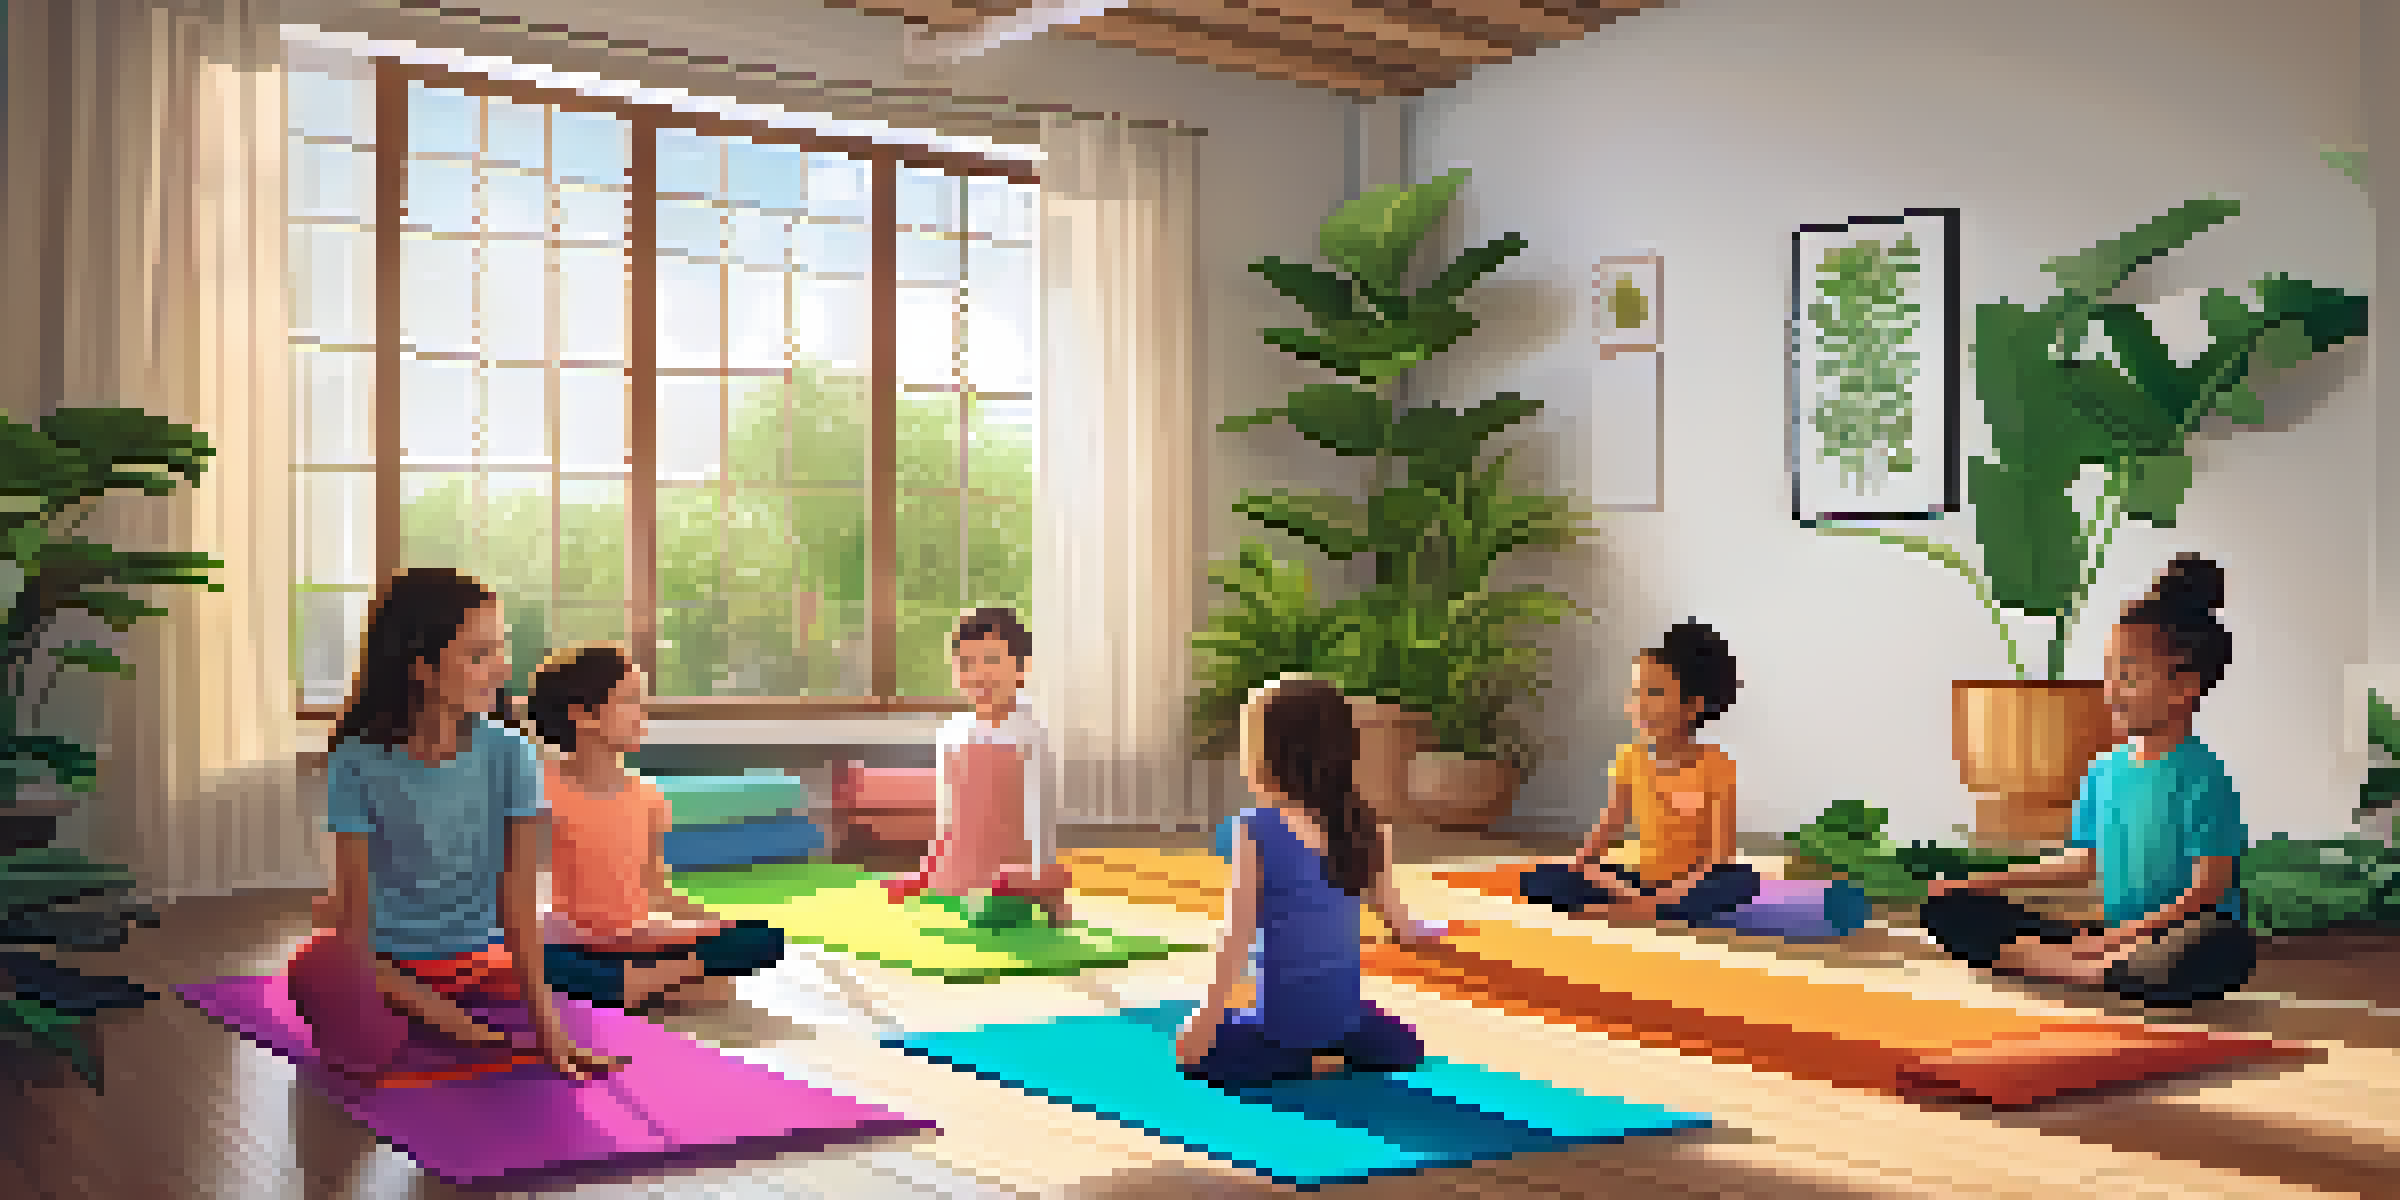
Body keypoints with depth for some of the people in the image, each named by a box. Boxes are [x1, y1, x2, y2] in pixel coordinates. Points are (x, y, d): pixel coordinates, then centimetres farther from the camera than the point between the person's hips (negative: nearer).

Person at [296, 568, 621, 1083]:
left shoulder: (509, 755, -9)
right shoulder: (359, 762, -13)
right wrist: (427, 1007, -24)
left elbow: (517, 905, -10)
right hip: (388, 963, -3)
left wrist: (545, 1023, -19)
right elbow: (357, 923, -12)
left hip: (478, 958, 3)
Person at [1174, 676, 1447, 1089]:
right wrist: (1416, 933, 36)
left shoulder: (1257, 830, -17)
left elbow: (1238, 938, -16)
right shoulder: (1366, 826, -3)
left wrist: (1207, 1022, -8)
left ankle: (1300, 1060, -4)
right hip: (1344, 1017, 5)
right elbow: (1387, 905, 12)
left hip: (1281, 1026, -5)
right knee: (1402, 1049, 34)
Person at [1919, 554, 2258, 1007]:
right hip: (2112, 933, 5)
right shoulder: (2103, 771, 10)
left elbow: (2209, 884, -15)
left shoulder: (2202, 776, -9)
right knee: (1950, 909, -2)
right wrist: (1985, 882, 13)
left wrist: (2135, 930, -26)